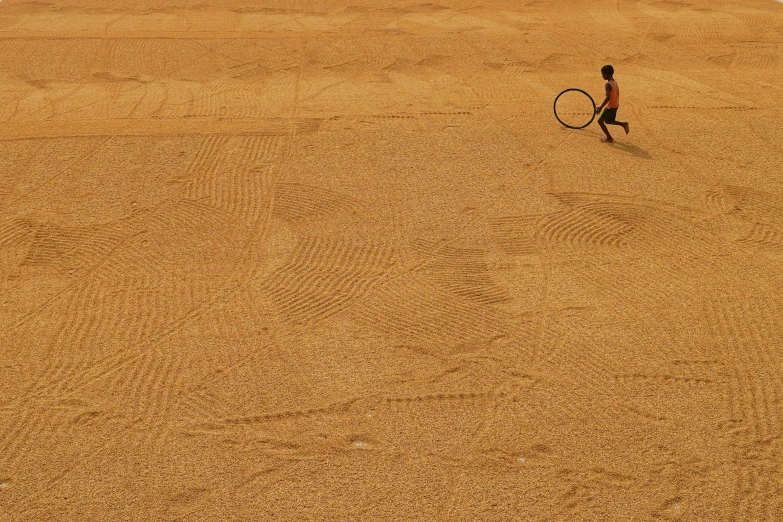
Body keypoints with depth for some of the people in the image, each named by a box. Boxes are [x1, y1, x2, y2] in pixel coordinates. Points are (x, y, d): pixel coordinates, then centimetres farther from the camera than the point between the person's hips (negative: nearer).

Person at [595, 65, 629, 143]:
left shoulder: (608, 84, -21)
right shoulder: (615, 82, 7)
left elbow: (608, 97, -30)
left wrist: (601, 107, -28)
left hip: (611, 106, -9)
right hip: (616, 105, 9)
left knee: (600, 121, 2)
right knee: (607, 121, 24)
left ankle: (609, 138, 4)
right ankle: (623, 124, 14)